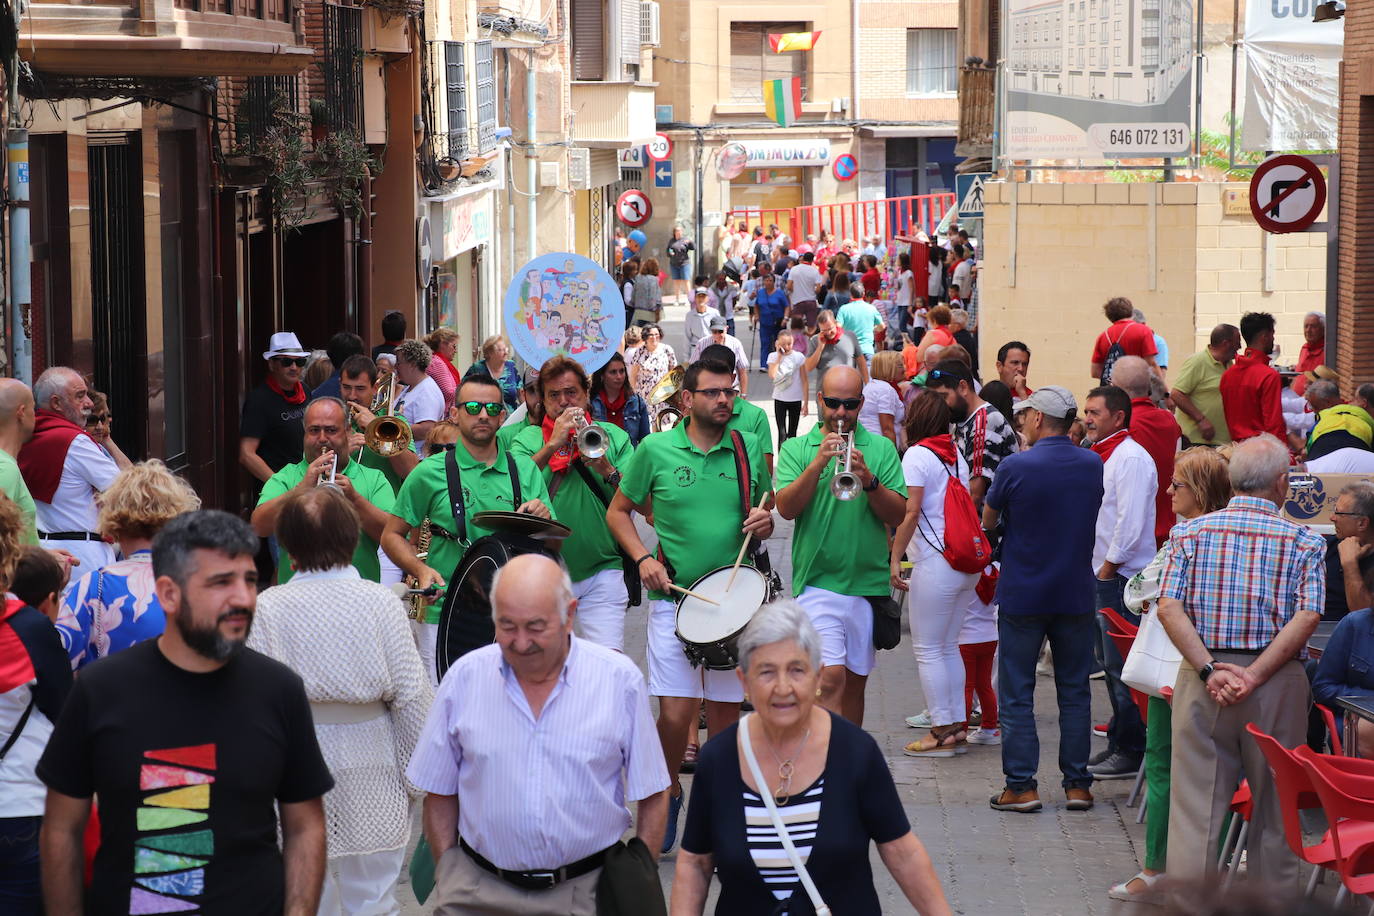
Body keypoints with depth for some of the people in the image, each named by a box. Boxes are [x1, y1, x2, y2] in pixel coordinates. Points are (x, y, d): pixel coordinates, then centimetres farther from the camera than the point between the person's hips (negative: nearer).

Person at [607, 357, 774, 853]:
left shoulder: (749, 450, 6)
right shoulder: (655, 450, 0)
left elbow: (763, 511, 19)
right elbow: (619, 510, 9)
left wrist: (764, 523, -5)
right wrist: (642, 558, -6)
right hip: (674, 597, -2)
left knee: (725, 709, 6)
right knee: (676, 713, -9)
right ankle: (669, 794, 17)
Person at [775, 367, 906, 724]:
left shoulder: (880, 448, 7)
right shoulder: (796, 449, 5)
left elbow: (898, 515, -1)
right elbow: (786, 507, -9)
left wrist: (868, 480, -18)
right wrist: (818, 463, -20)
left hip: (868, 583, 3)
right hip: (818, 583, -3)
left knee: (855, 681, 12)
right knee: (831, 677, -16)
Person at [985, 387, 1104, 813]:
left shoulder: (1016, 467, -13)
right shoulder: (1094, 465, 0)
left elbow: (988, 520, 0)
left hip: (1022, 594, -4)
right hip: (1076, 595, 4)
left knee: (1016, 695, 4)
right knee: (1074, 691, 11)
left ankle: (1021, 785, 2)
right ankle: (1077, 784, 12)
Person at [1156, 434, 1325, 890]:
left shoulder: (1191, 532, 4)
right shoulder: (1304, 542, 0)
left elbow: (1169, 607, -7)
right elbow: (1307, 616, -12)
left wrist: (1210, 670, -11)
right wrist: (1255, 674, -15)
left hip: (1204, 680, 1)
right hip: (1278, 682, -1)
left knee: (1195, 805, 3)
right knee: (1275, 806, 11)